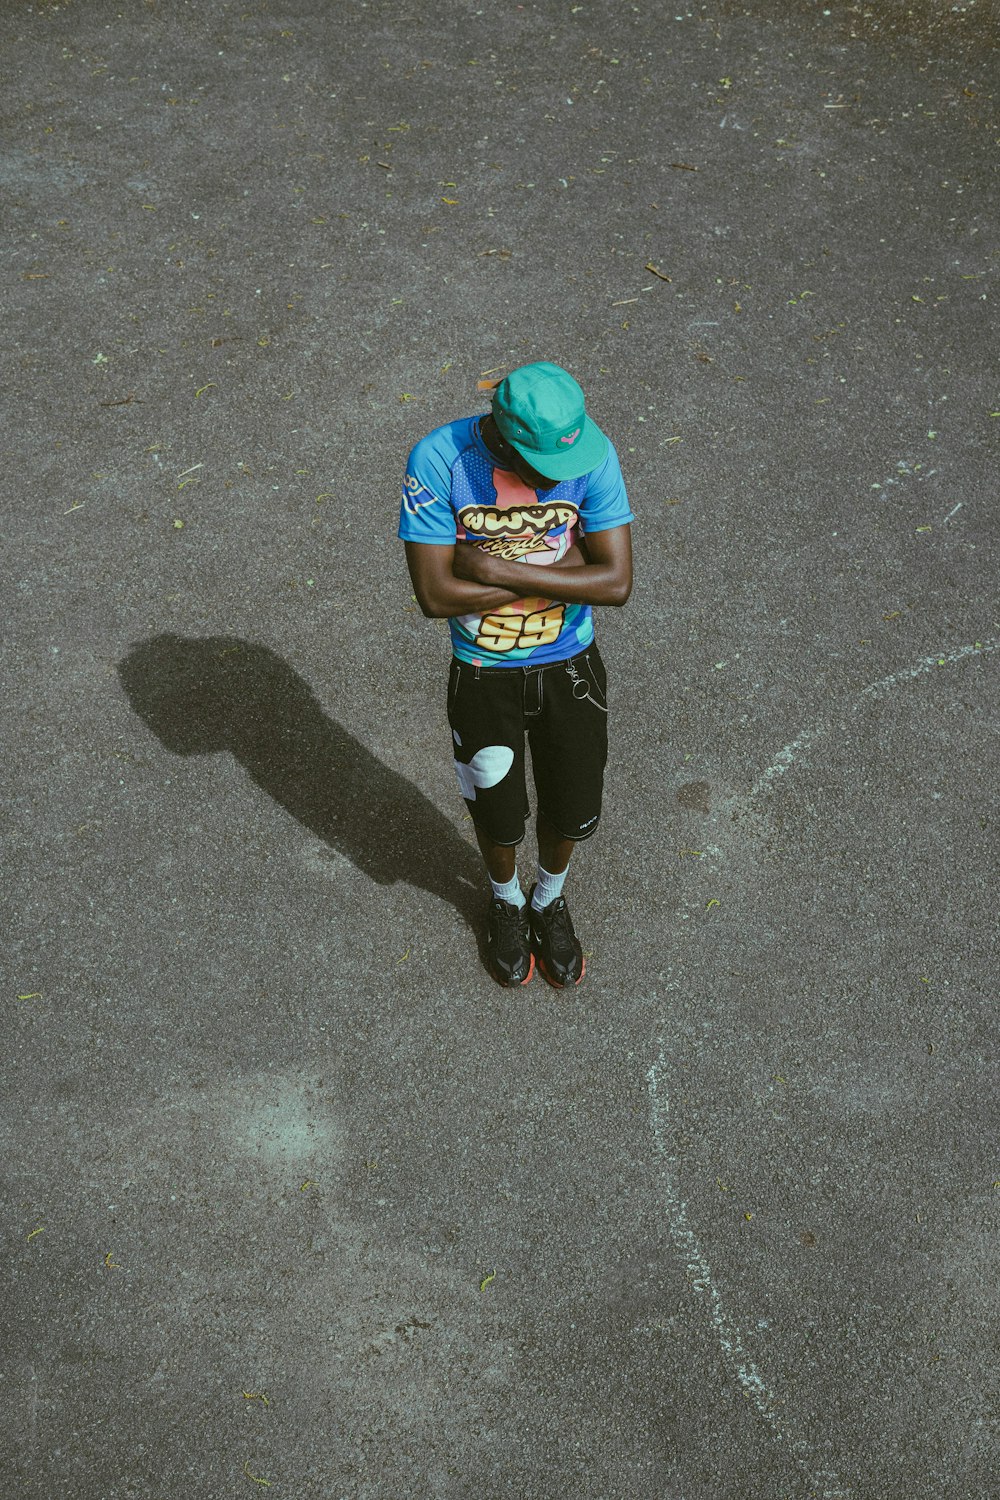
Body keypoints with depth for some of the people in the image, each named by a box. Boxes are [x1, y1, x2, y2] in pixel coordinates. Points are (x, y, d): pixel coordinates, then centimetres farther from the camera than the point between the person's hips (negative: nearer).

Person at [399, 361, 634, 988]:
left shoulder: (592, 451, -20)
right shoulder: (439, 459, -25)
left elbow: (617, 582, -22)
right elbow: (435, 594, -26)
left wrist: (499, 570, -28)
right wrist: (562, 570, -24)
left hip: (571, 667, 1)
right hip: (484, 677, -1)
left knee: (571, 811, 18)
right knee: (498, 815, 18)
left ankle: (550, 900, 51)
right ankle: (507, 900, 52)